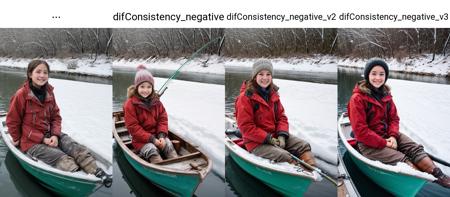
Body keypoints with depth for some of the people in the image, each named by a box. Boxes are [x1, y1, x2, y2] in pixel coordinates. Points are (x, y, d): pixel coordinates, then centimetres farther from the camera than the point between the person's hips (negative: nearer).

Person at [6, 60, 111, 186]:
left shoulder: (49, 93, 5)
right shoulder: (21, 95, -12)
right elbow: (12, 122, -9)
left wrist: (55, 135, -10)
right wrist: (42, 139, -11)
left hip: (50, 135, 5)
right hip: (31, 142, -5)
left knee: (77, 148, -20)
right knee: (63, 159, -26)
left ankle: (97, 172, -37)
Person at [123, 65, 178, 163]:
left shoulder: (155, 101, 3)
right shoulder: (130, 104, -12)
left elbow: (163, 118, 5)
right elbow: (133, 128, -14)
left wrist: (162, 135, -14)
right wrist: (152, 139, -21)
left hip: (157, 134, 4)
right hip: (141, 139, -4)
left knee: (168, 144, -23)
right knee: (151, 150, -31)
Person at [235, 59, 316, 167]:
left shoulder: (273, 94, 9)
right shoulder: (245, 97, -13)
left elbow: (281, 117, 10)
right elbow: (246, 127, -16)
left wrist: (282, 135, -10)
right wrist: (268, 139, -21)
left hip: (275, 136, 8)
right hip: (256, 143, -8)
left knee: (304, 146, -5)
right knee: (284, 156, -29)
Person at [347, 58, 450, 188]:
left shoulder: (385, 94, 7)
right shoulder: (357, 98, -15)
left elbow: (394, 118, 8)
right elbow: (360, 131, -19)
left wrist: (393, 136, -12)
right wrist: (384, 143, -19)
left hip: (387, 134, 7)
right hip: (369, 143, -6)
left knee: (416, 148, -14)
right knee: (402, 160, -22)